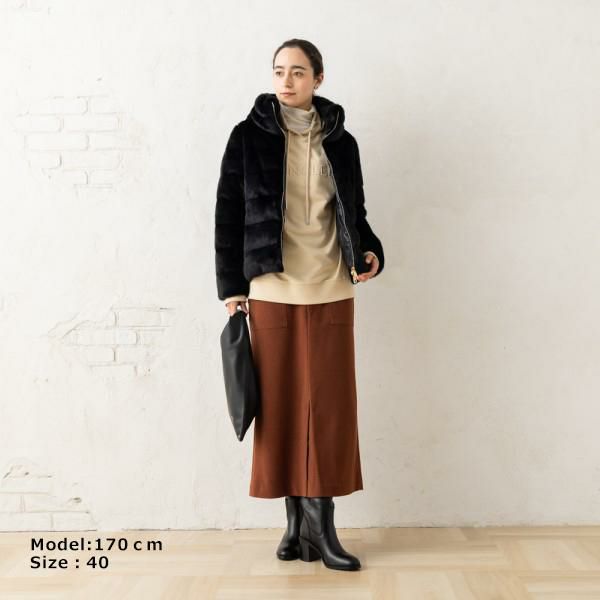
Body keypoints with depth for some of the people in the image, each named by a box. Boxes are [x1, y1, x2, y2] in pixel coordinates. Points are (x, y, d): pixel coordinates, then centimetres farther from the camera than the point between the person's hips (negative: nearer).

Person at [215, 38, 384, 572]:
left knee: (328, 405, 1)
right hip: (270, 290, -1)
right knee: (281, 404, 3)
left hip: (330, 291, 1)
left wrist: (371, 252, -4)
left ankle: (320, 525, 9)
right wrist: (231, 286, -1)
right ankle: (298, 522, 15)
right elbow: (228, 213, 2)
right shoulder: (249, 136, 2)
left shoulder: (341, 141, 8)